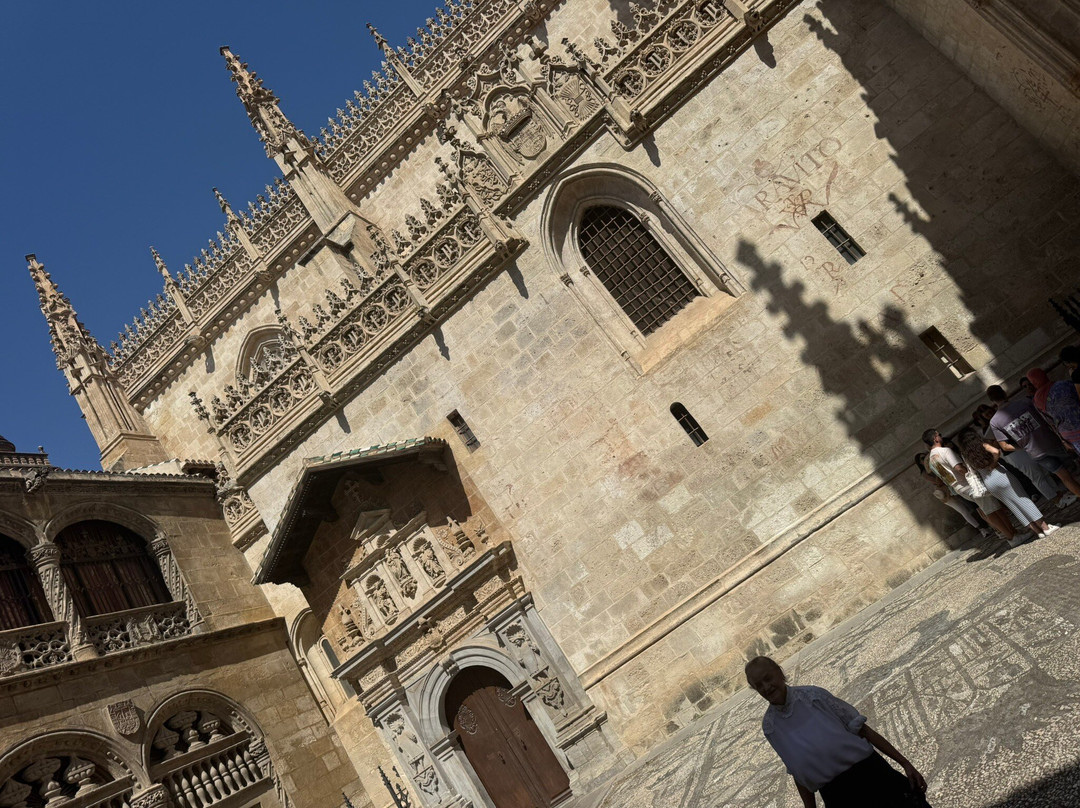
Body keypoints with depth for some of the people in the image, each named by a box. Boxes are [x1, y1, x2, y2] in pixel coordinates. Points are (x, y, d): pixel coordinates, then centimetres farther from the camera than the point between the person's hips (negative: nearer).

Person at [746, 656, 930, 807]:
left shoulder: (814, 696, -7)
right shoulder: (769, 727, 1)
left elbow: (862, 729, -4)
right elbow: (798, 774, 8)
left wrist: (905, 763, -5)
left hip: (870, 774, -2)